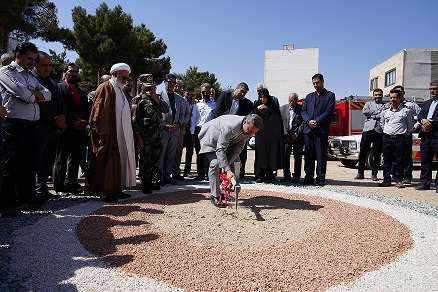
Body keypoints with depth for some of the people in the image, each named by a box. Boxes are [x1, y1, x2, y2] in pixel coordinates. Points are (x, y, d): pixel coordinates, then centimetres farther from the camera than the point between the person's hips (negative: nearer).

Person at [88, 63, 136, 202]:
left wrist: (129, 132, 16)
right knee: (107, 163, -5)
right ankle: (106, 191, 1)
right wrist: (102, 133, -20)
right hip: (109, 133, -9)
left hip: (121, 134, 9)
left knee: (119, 161, 10)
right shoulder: (105, 88, -8)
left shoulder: (120, 90, 18)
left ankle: (116, 189, 17)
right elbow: (99, 111, -14)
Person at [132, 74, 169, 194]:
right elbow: (135, 119, -9)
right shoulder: (139, 99, -5)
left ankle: (152, 181, 27)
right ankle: (145, 185, 11)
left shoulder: (157, 98, 14)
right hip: (145, 136, -6)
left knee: (155, 160, 14)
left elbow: (166, 110, 4)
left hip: (157, 135, 6)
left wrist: (157, 99, -8)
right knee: (145, 161, 1)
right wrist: (138, 137, -14)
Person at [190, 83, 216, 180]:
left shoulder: (214, 105, 10)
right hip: (199, 130, 2)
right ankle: (200, 174, 12)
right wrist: (192, 132, 4)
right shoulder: (197, 105, 13)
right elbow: (193, 119, 11)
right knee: (199, 153, 5)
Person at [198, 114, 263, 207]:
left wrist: (227, 164, -27)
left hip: (228, 140, 7)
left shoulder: (249, 131, -20)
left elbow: (239, 147, -16)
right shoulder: (230, 127, -42)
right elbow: (220, 149, -42)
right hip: (211, 138, -7)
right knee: (215, 163, -23)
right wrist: (227, 170, -48)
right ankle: (215, 196, -15)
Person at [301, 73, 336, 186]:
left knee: (321, 155, -3)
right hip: (308, 130, 4)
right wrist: (308, 121, -7)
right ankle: (309, 177, 12)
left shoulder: (330, 95, 8)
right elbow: (303, 111, 12)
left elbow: (329, 112, -4)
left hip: (321, 130, -4)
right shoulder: (309, 96, 22)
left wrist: (317, 121, -13)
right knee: (309, 155, 5)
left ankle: (320, 178, 2)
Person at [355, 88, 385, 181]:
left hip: (379, 131, 0)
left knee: (377, 154, 2)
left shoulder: (385, 105, 14)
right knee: (363, 152, -1)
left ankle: (374, 174, 11)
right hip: (368, 129, 1)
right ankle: (360, 173, 7)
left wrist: (371, 114, -8)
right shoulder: (369, 103, 18)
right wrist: (378, 112, -4)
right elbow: (364, 111, -2)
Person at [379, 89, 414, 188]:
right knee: (387, 160, 5)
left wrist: (405, 133, 6)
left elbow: (410, 125, 10)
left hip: (400, 139, -3)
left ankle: (398, 180, 9)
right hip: (387, 138, 3)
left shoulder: (406, 111, 1)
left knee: (399, 160, 1)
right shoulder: (385, 111, 9)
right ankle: (387, 179, 12)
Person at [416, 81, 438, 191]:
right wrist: (423, 120, -10)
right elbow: (420, 115, 10)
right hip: (425, 136, 6)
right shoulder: (426, 103, 22)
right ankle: (425, 182, 14)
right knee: (425, 160, 8)